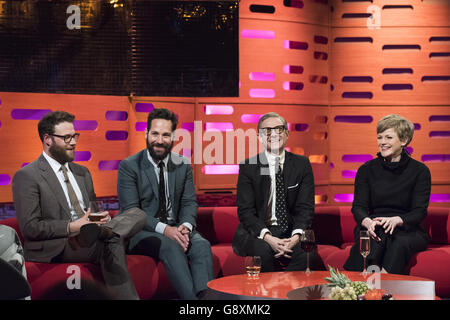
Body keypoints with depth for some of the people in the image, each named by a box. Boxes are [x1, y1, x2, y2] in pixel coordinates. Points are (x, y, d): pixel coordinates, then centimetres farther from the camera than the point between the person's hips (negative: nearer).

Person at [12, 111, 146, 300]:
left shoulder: (82, 172, 22)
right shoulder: (27, 176, -3)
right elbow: (29, 228, -10)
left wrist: (102, 218, 2)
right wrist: (71, 227, -16)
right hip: (56, 249, -7)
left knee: (137, 215, -19)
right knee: (112, 242, -33)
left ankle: (98, 232, -41)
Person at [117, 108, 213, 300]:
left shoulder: (183, 165, 9)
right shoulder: (129, 166, -5)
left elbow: (189, 203, 7)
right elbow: (130, 211, -12)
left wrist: (186, 226, -17)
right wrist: (164, 229, -24)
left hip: (175, 228, 4)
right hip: (141, 232, -4)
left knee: (202, 245, -26)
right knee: (171, 246, -34)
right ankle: (191, 298, -36)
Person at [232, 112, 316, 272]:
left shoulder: (302, 164, 8)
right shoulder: (248, 167, 2)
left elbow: (305, 207, 2)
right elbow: (245, 211, -5)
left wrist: (296, 236, -19)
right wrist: (268, 237, -22)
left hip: (291, 233, 1)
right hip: (257, 232, -1)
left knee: (306, 253, -29)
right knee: (264, 251, -33)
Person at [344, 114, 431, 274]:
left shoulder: (420, 171, 3)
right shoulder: (366, 170, 8)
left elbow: (420, 211, -6)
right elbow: (358, 206, -1)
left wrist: (396, 220, -28)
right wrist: (368, 222, -26)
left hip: (407, 229, -1)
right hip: (374, 229, 1)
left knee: (400, 242, -36)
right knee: (375, 237, -34)